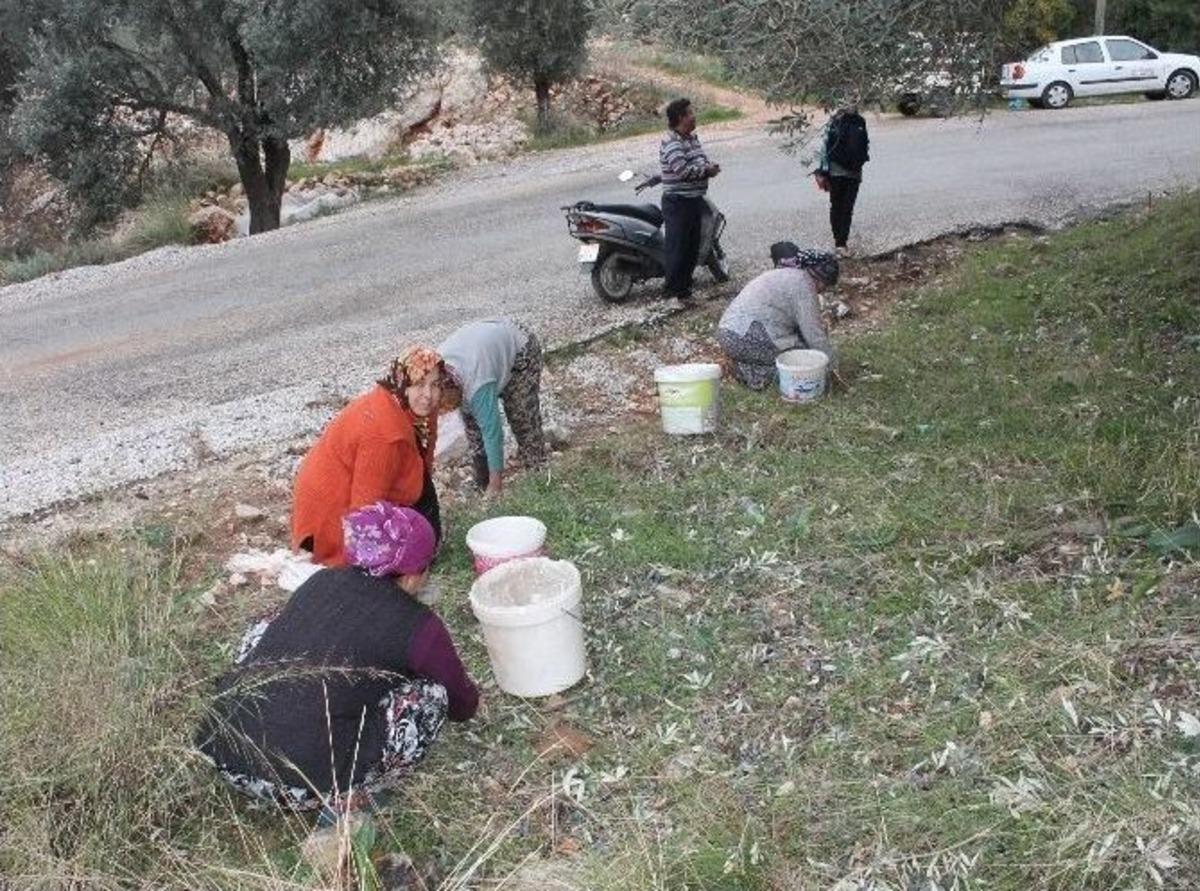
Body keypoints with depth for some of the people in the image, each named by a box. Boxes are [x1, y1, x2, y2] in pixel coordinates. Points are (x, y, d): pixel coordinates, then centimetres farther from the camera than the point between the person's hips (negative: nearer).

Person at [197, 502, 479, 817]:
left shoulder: (324, 580, 12)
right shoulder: (418, 626, -4)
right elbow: (464, 707, 14)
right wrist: (466, 686, 38)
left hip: (219, 753, 6)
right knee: (431, 695, 5)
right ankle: (344, 802, 7)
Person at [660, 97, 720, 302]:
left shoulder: (692, 137, 13)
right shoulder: (671, 143, -18)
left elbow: (700, 162, 23)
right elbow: (683, 170, -30)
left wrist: (710, 167, -1)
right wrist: (707, 171, -16)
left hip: (695, 200, 10)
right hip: (678, 202, -10)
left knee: (693, 246, 16)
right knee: (678, 246, -4)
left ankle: (685, 284, 28)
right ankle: (672, 290, 5)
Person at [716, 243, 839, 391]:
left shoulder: (783, 274, 23)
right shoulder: (803, 283, -7)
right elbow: (814, 332, -9)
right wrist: (831, 363, 2)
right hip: (747, 339, -10)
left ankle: (748, 366, 5)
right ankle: (759, 373, -11)